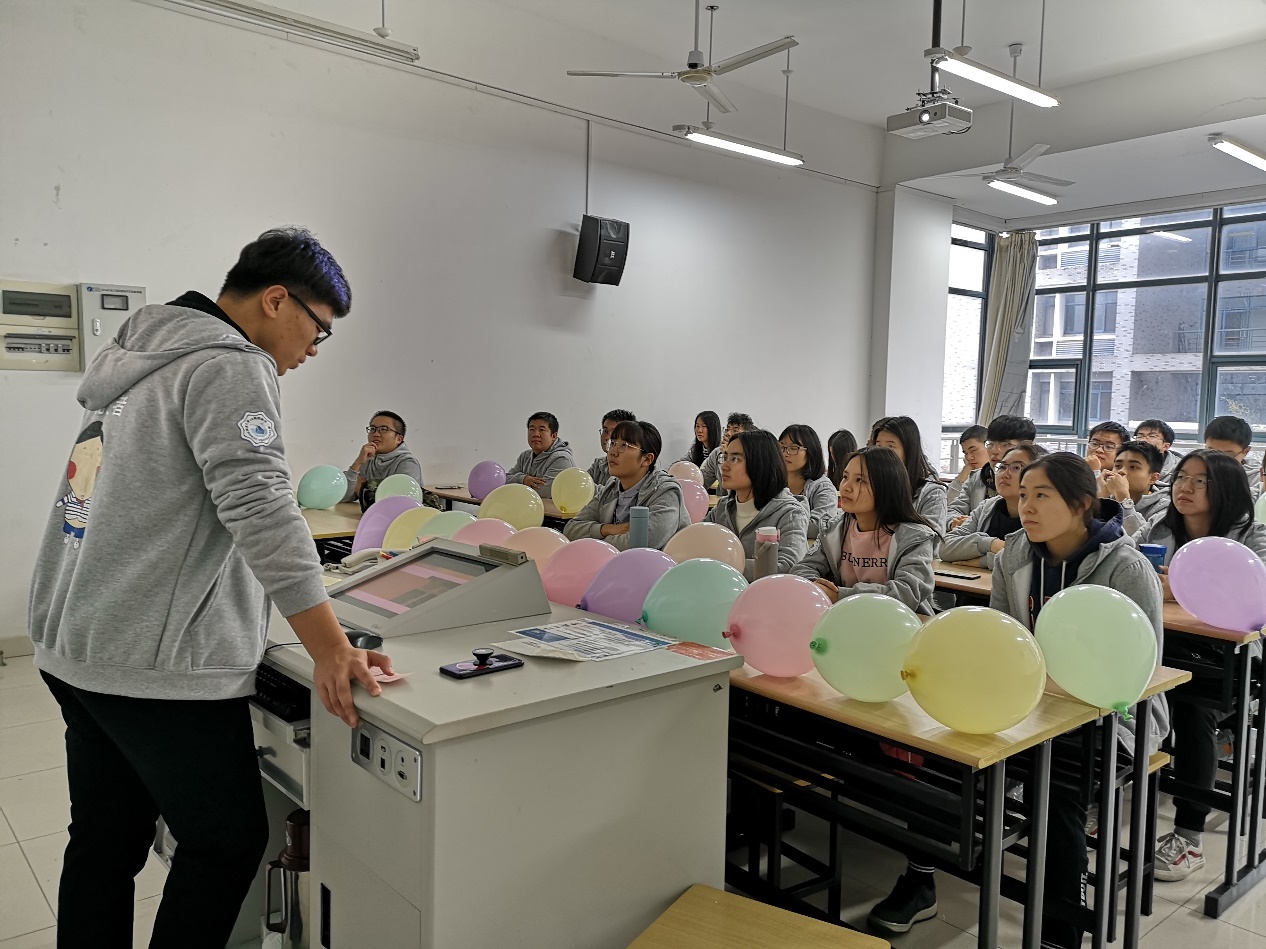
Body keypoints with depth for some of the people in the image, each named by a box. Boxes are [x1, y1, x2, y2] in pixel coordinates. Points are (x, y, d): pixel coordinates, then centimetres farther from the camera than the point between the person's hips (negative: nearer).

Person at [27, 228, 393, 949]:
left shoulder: (139, 359, 18)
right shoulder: (229, 366, -13)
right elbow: (262, 511, -22)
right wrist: (332, 649, -20)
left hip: (74, 650, 10)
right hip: (159, 665, -10)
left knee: (105, 846, 17)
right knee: (229, 842, 3)